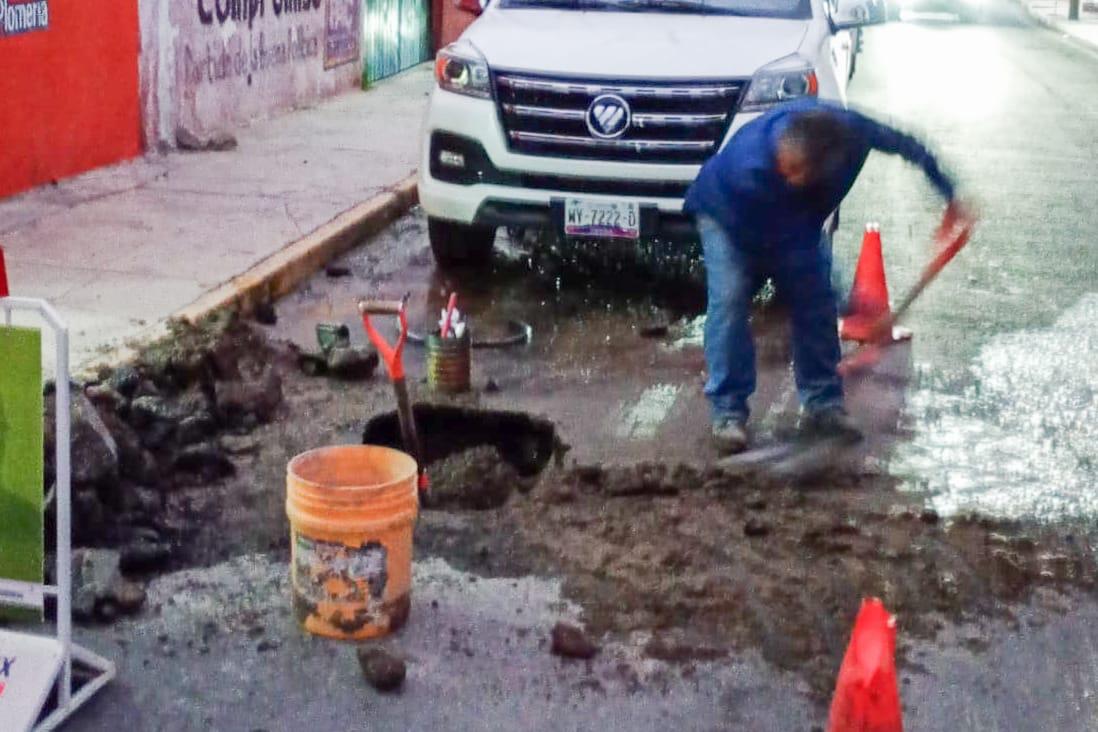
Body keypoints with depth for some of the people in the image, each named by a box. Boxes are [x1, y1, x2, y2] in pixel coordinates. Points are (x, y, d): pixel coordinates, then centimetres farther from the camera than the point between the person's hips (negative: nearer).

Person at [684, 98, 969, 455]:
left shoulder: (848, 129, -34)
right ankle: (728, 412, -15)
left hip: (794, 217, 5)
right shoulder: (750, 168, -44)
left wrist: (948, 194, -3)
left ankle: (822, 404, 6)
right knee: (729, 299, -21)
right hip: (726, 215, -5)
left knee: (817, 300, -4)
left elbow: (904, 144, -11)